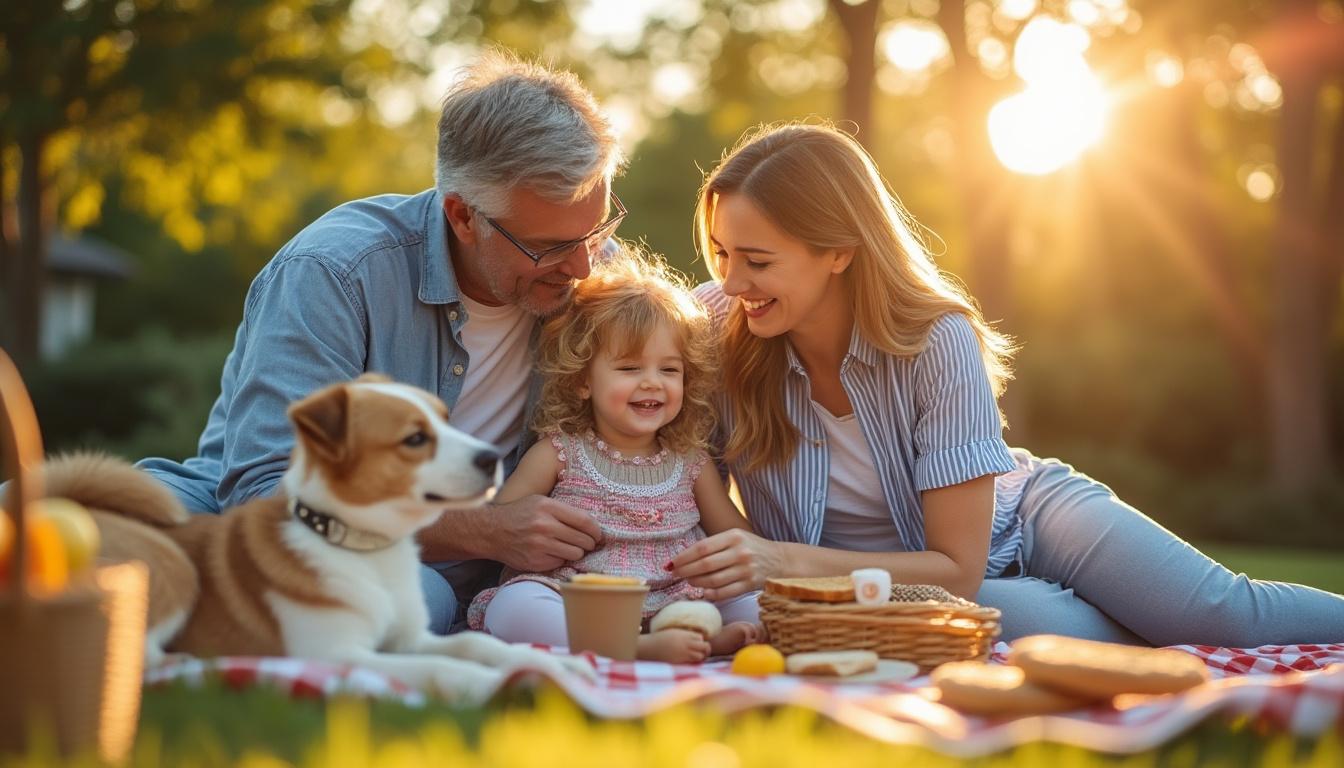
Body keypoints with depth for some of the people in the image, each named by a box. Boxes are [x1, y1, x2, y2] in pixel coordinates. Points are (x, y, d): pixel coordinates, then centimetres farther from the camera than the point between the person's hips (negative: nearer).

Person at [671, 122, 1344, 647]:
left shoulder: (939, 343, -26)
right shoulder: (714, 325, -20)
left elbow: (957, 568, -23)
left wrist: (785, 561, -34)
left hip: (1016, 514, 0)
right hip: (888, 585, 1)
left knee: (1232, 615, -22)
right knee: (1060, 628, -31)